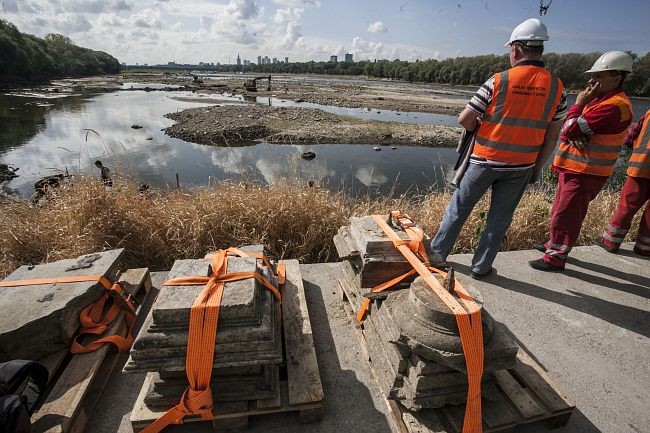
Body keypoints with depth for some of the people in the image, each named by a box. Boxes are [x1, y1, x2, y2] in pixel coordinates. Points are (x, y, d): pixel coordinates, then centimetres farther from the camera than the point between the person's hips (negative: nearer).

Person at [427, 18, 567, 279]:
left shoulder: (498, 81, -11)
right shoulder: (556, 87, 1)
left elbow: (464, 119, -11)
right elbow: (552, 135, 4)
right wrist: (537, 167, 14)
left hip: (485, 160, -2)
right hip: (521, 167, 3)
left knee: (459, 207, 12)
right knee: (500, 217, 12)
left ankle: (437, 252, 22)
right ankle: (481, 267, 21)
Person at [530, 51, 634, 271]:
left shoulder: (615, 106, -19)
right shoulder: (600, 99, 15)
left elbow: (571, 129, -23)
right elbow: (567, 129, 10)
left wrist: (579, 104, -9)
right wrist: (574, 134, -14)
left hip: (585, 173, -10)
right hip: (574, 168, 10)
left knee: (565, 216, -4)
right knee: (559, 211, 20)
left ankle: (556, 258, 5)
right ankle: (554, 245, 35)